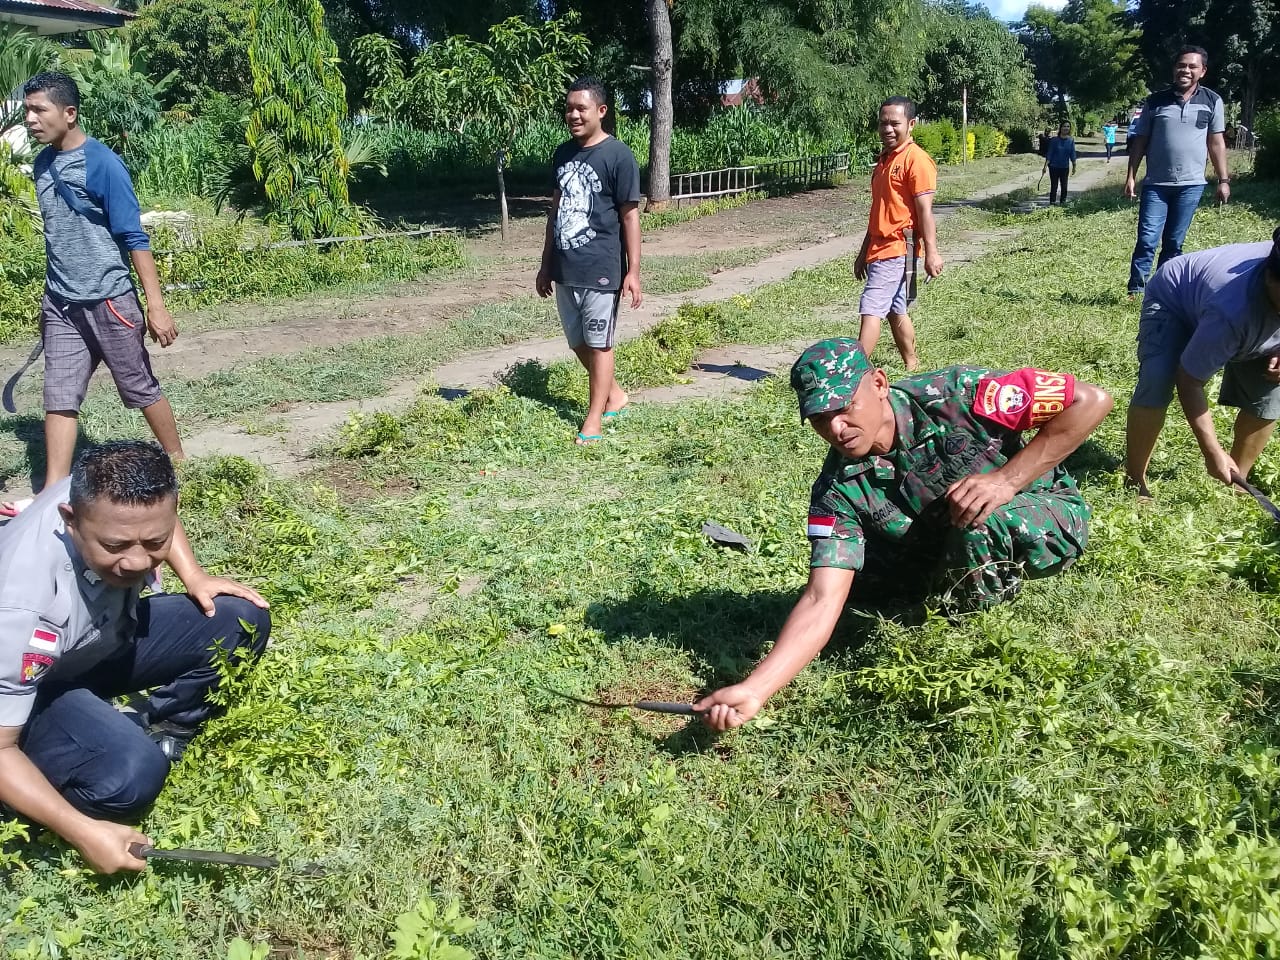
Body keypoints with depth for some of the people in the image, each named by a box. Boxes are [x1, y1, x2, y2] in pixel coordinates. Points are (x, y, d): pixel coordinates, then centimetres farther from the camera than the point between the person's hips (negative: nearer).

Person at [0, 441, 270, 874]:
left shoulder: (105, 494, -25)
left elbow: (153, 519, 4)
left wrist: (195, 576, -10)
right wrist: (84, 831, -35)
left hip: (104, 638, 7)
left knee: (242, 621, -10)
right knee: (130, 774, -34)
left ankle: (162, 736, 2)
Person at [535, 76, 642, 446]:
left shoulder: (618, 155, -11)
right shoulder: (563, 153, 8)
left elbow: (630, 216, -10)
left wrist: (633, 271, -13)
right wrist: (546, 264, 15)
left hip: (601, 269, -7)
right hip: (565, 269, 7)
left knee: (599, 343, 3)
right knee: (577, 342, 15)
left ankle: (594, 417, 13)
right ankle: (614, 394, 35)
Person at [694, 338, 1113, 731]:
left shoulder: (955, 394, -26)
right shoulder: (839, 490, -19)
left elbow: (1092, 400, -23)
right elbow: (821, 601, -27)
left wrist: (1006, 480, -31)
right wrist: (754, 689, -40)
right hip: (950, 564, 5)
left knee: (979, 524, -34)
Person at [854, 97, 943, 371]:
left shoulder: (916, 160, -10)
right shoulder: (884, 159, 17)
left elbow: (924, 209, -15)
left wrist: (931, 253, -19)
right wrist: (864, 252, 22)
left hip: (898, 249, -9)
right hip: (881, 249, 9)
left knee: (870, 310, -14)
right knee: (895, 312, 14)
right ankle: (912, 368, 24)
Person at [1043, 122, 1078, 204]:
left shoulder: (1071, 141, -1)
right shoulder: (1054, 140, -8)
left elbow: (1072, 154, 5)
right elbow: (1049, 154, -6)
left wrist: (1074, 166, 5)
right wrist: (1045, 166, -11)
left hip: (1065, 167, 2)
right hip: (1054, 167, -2)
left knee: (1064, 186, 8)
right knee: (1054, 186, 0)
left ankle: (1063, 203, 19)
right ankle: (1052, 203, 7)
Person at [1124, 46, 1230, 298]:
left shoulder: (1212, 101, 4)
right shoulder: (1155, 101, 1)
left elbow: (1216, 142, 8)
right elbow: (1140, 141, 5)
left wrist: (1223, 180, 5)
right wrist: (1131, 176, 0)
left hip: (1191, 185, 1)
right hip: (1156, 184, -1)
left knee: (1173, 244, 7)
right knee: (1146, 240, -7)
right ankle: (1135, 290, -3)